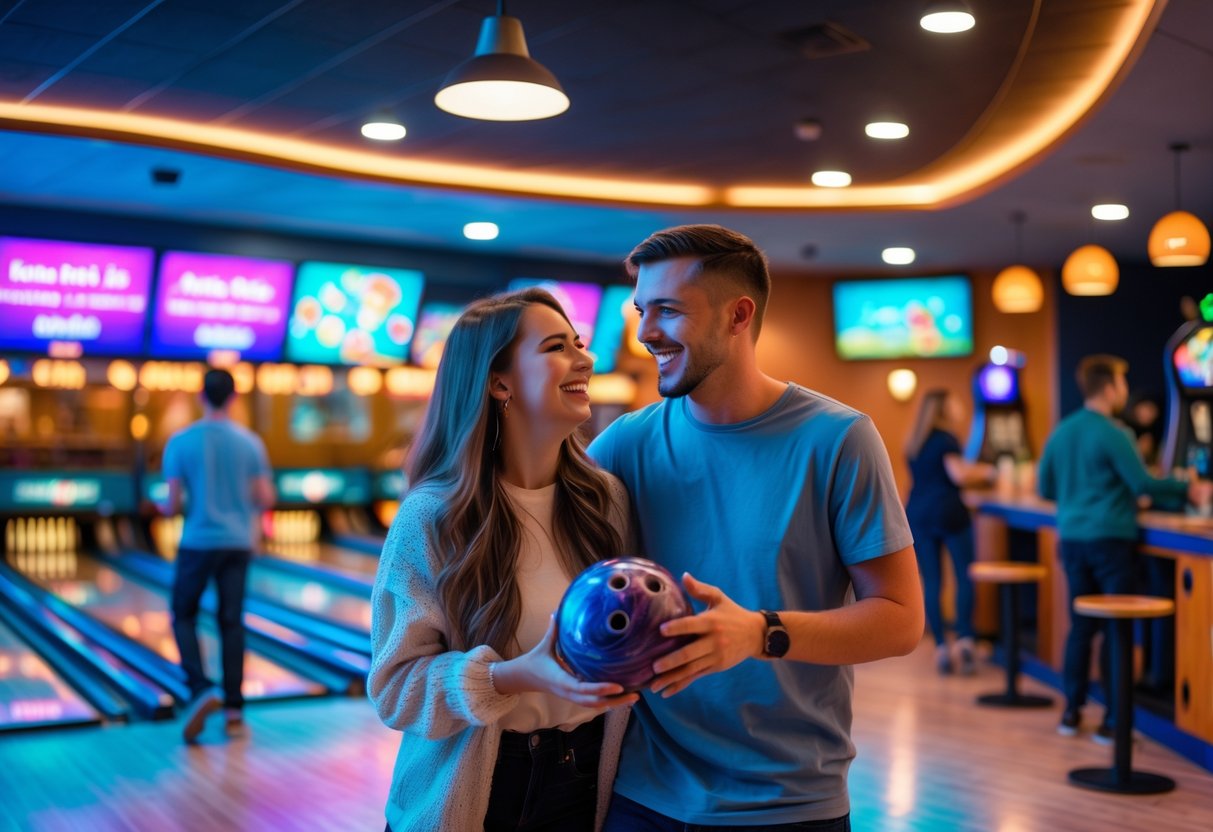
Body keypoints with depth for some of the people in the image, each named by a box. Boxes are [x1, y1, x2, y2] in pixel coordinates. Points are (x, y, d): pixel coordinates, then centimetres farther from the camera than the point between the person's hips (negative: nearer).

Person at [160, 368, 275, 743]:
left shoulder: (180, 443, -8)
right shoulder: (250, 443, -2)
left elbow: (173, 505, -7)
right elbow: (265, 500, -2)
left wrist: (166, 508, 17)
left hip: (198, 544, -2)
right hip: (237, 544, 2)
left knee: (184, 617, 13)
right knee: (232, 623, 7)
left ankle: (202, 690, -7)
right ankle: (233, 709, 10)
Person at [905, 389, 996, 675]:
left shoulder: (914, 443, 17)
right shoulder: (945, 438, -4)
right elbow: (958, 475, -14)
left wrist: (972, 470, 27)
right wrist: (985, 472, 2)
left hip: (917, 515, 6)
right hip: (949, 514, -6)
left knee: (931, 582, 3)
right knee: (964, 577, 2)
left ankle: (941, 647, -1)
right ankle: (964, 639, -11)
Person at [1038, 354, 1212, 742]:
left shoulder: (1061, 432, 8)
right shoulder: (1113, 433, -12)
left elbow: (1045, 488, 14)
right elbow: (1142, 484, -15)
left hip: (1071, 539, 6)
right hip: (1110, 539, -6)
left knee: (1080, 624, 13)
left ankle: (1072, 712, 17)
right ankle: (1111, 720, 4)